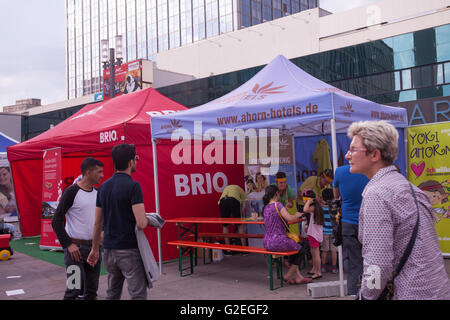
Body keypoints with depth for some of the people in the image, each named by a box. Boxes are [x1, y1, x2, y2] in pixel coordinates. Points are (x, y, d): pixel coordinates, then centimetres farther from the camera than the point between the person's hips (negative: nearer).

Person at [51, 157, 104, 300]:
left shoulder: (98, 192, 9)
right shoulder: (71, 192, -11)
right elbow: (56, 221, -12)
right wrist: (68, 244, -15)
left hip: (94, 246, 6)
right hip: (75, 247, -6)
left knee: (92, 289, 11)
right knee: (75, 289, -7)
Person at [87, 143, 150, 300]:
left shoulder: (104, 187, 7)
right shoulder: (133, 186, -15)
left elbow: (97, 223, 12)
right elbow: (141, 223, -21)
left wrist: (95, 249, 21)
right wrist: (149, 220, 1)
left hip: (109, 250, 7)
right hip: (129, 251, -7)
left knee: (112, 294, 18)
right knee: (138, 295, -1)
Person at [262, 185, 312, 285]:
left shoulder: (265, 207, 11)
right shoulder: (278, 204, -13)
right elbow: (289, 218, -21)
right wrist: (297, 215, -1)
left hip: (267, 243, 8)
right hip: (277, 241, -8)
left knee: (292, 246, 24)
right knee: (299, 249, 12)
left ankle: (298, 276, 22)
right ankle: (288, 276, 16)